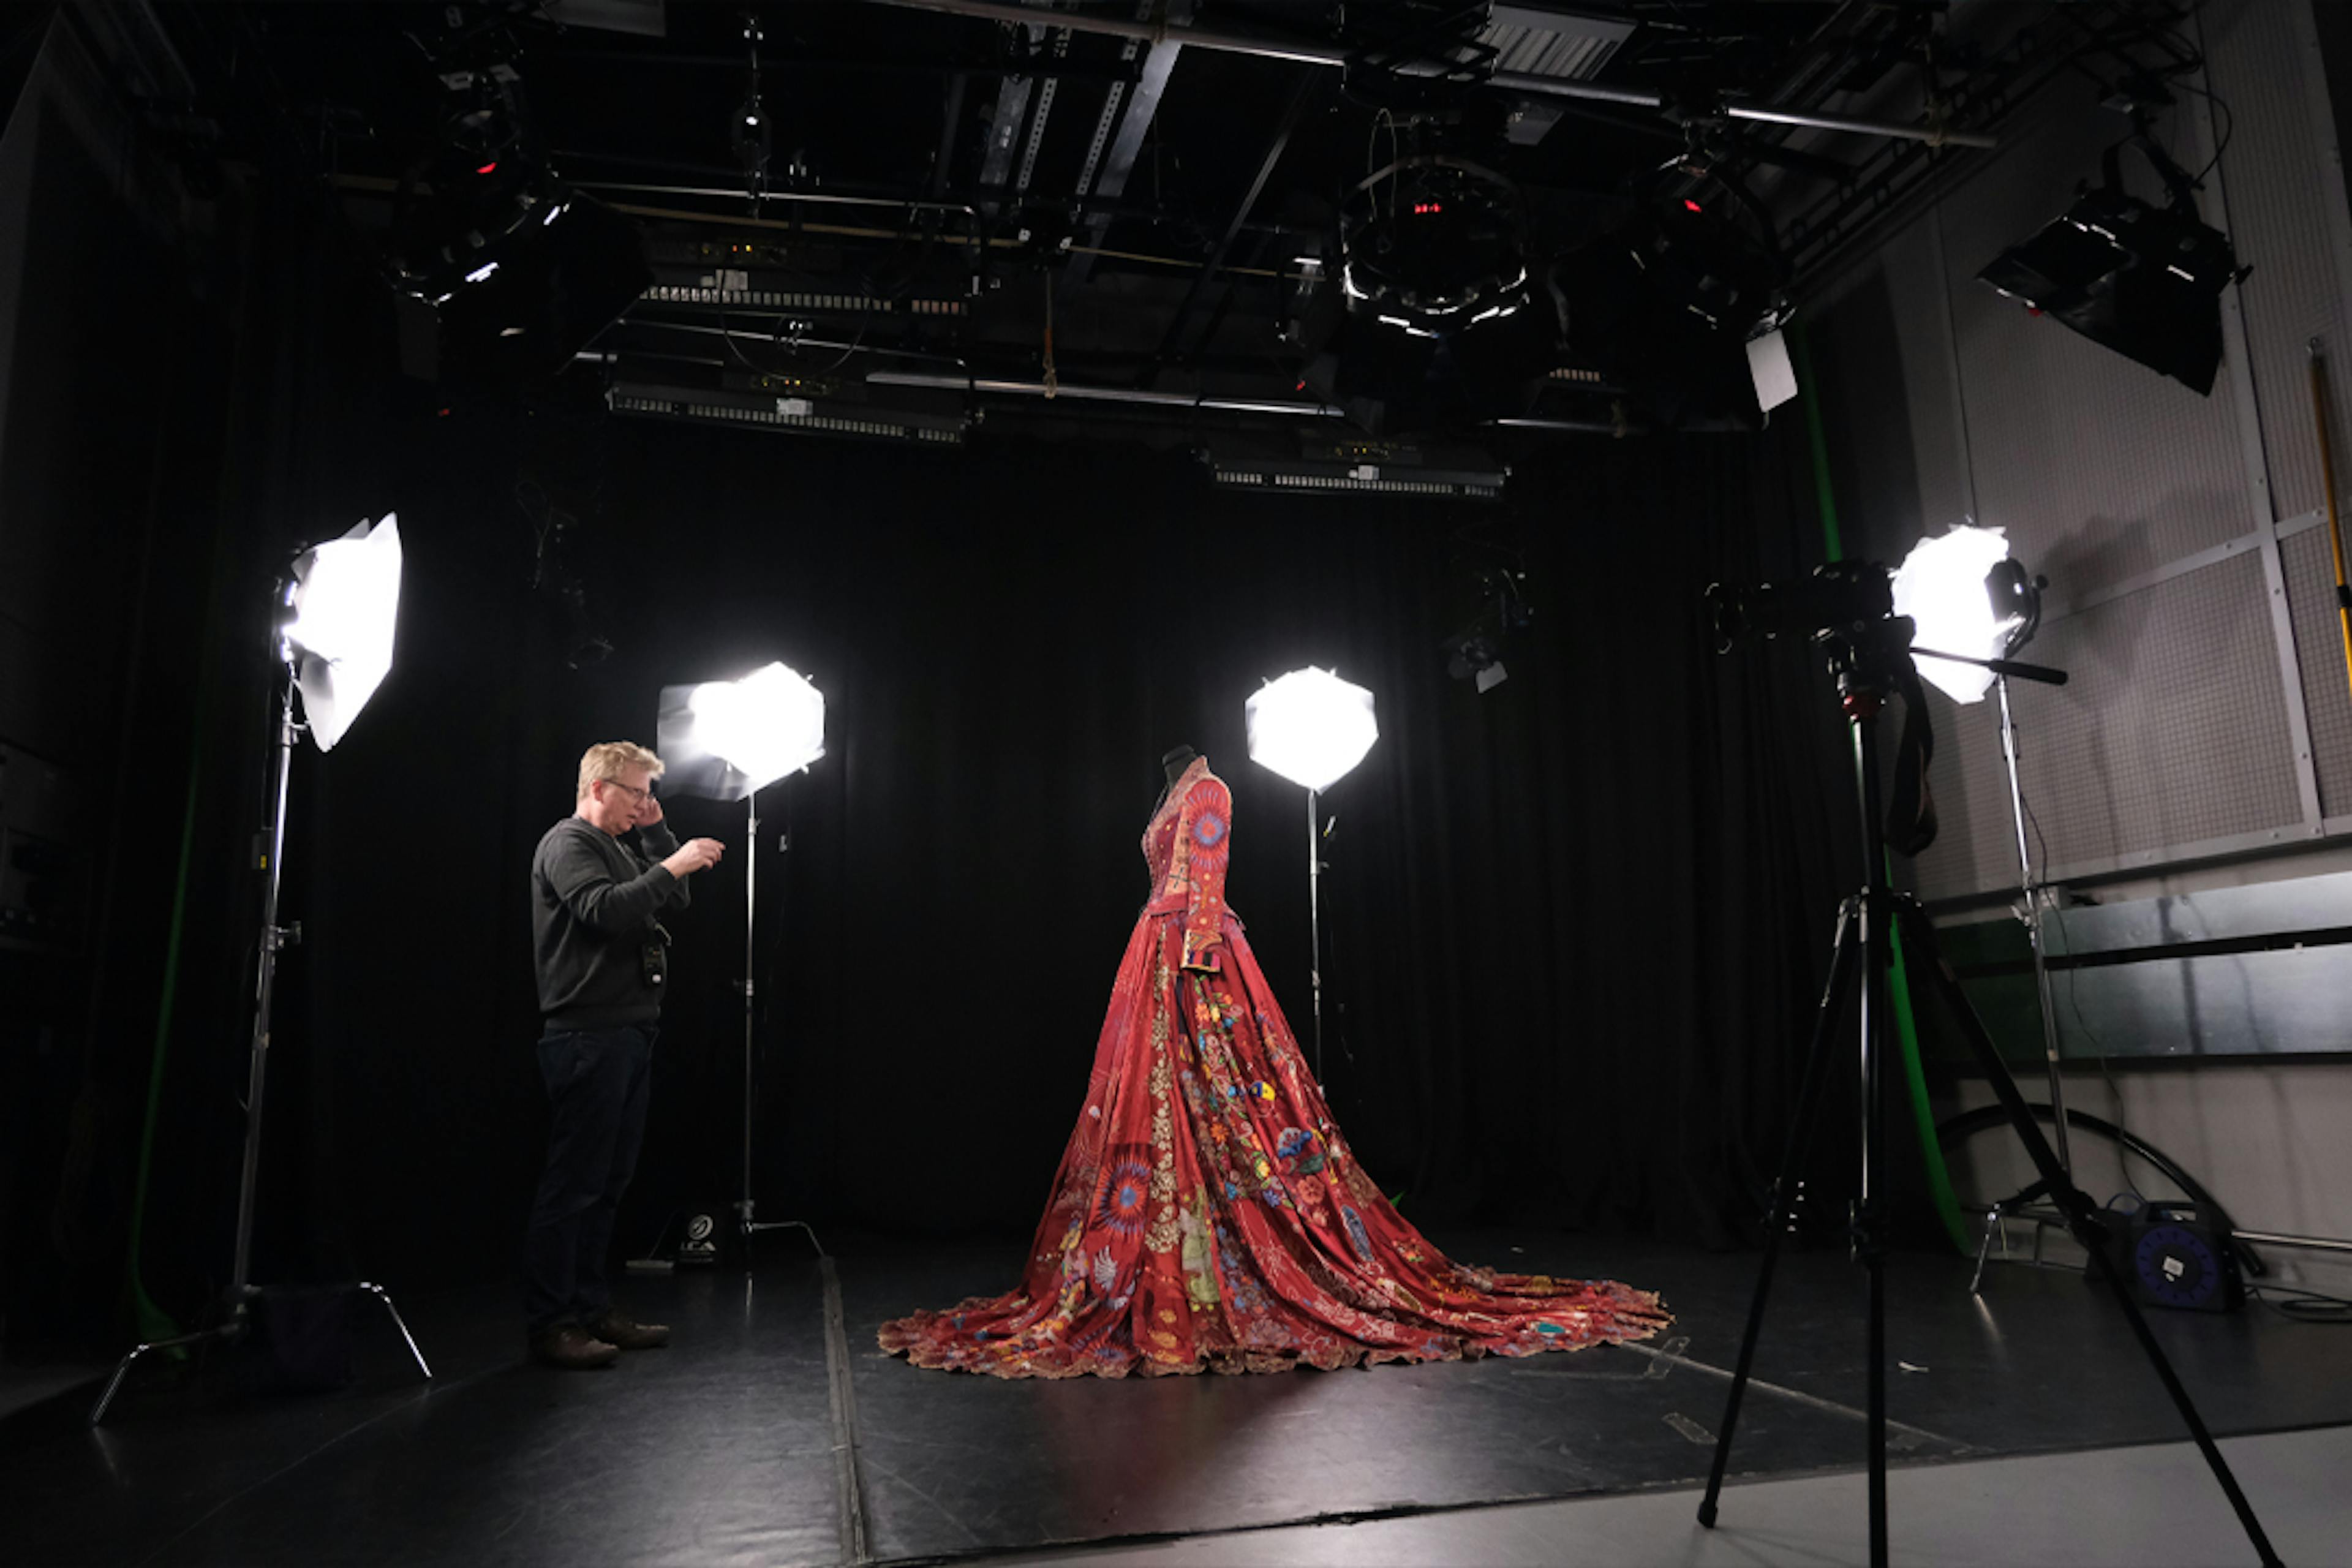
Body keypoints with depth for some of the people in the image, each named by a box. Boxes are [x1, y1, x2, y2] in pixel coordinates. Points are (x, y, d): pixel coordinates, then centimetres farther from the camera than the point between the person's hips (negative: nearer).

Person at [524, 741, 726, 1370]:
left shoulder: (621, 846, 22)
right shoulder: (568, 844, -7)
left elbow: (673, 899, 19)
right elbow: (606, 909, -23)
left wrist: (659, 834, 11)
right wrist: (672, 865, -19)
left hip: (628, 1033, 10)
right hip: (587, 1036, -10)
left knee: (607, 1183, 13)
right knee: (573, 1184, -6)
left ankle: (593, 1308, 21)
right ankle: (551, 1325, 0)